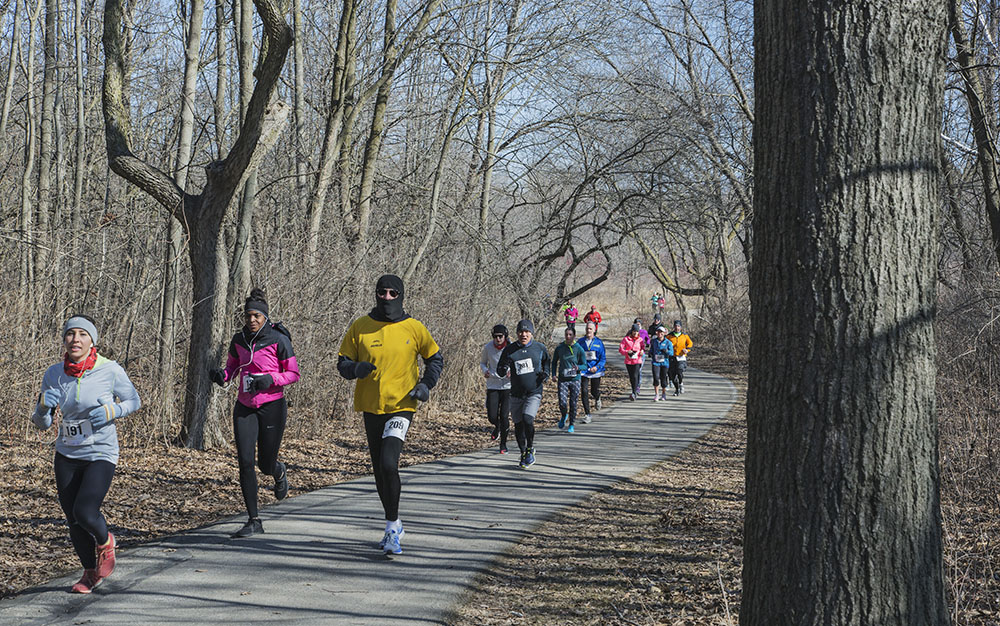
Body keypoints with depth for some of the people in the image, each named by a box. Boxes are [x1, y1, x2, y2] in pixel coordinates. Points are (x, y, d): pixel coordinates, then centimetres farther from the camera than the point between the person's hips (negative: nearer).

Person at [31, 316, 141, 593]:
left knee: (85, 512, -19)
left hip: (101, 454, -4)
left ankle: (105, 542, 16)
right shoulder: (53, 375, -3)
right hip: (67, 456, 4)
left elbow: (134, 401, 3)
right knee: (73, 519, 9)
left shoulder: (110, 370, -12)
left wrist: (112, 410, -17)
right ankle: (90, 572, 33)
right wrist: (44, 406, -19)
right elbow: (42, 424, 3)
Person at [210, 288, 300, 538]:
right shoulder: (239, 340, 3)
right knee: (245, 462, -8)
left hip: (272, 407, -3)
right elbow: (232, 367, 16)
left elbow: (293, 373, -5)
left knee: (265, 465, 5)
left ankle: (279, 472, 45)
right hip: (245, 407, 3)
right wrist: (221, 375, -7)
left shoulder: (278, 340, -10)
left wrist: (270, 379, -22)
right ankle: (253, 521, 0)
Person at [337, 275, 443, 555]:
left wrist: (426, 385, -4)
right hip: (371, 408, 3)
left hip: (401, 407, -3)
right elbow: (343, 363, 6)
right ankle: (394, 527, 29)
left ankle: (392, 527, -7)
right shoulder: (360, 327, 1)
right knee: (380, 471, 12)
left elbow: (435, 358, 12)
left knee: (389, 465, -20)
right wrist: (356, 369, -17)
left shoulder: (414, 329, -2)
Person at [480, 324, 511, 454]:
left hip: (508, 386, -2)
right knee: (492, 416, -5)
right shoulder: (488, 347, -2)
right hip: (492, 386, 2)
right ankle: (497, 427, 33)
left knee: (504, 416, -8)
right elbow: (482, 362, 13)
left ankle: (503, 444, 10)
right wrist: (485, 370, -9)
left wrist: (513, 372, -18)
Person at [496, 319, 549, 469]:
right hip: (516, 394, 2)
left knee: (527, 419, -22)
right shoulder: (509, 350, -2)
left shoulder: (540, 348, -1)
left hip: (534, 393, -2)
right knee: (518, 425, 7)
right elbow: (500, 371, 4)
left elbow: (546, 362, 19)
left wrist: (545, 374, 0)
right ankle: (523, 453, 27)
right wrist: (504, 369, -19)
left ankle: (530, 449, -2)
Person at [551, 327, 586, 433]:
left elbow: (584, 365, 2)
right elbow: (554, 362, 16)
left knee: (573, 403, 3)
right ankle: (563, 416, 23)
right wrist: (553, 374, 2)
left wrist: (578, 367, -20)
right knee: (562, 403, -10)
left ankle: (572, 425, 20)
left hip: (575, 379, -1)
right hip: (562, 379, 1)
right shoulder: (559, 348, 1)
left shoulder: (579, 349, -3)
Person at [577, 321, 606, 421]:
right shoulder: (580, 342, 1)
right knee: (584, 392, -10)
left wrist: (597, 367, -17)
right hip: (584, 371, 0)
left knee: (595, 391, 9)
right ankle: (587, 414, -3)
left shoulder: (599, 342, -1)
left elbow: (603, 358, -1)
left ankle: (597, 399, 48)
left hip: (596, 371, 0)